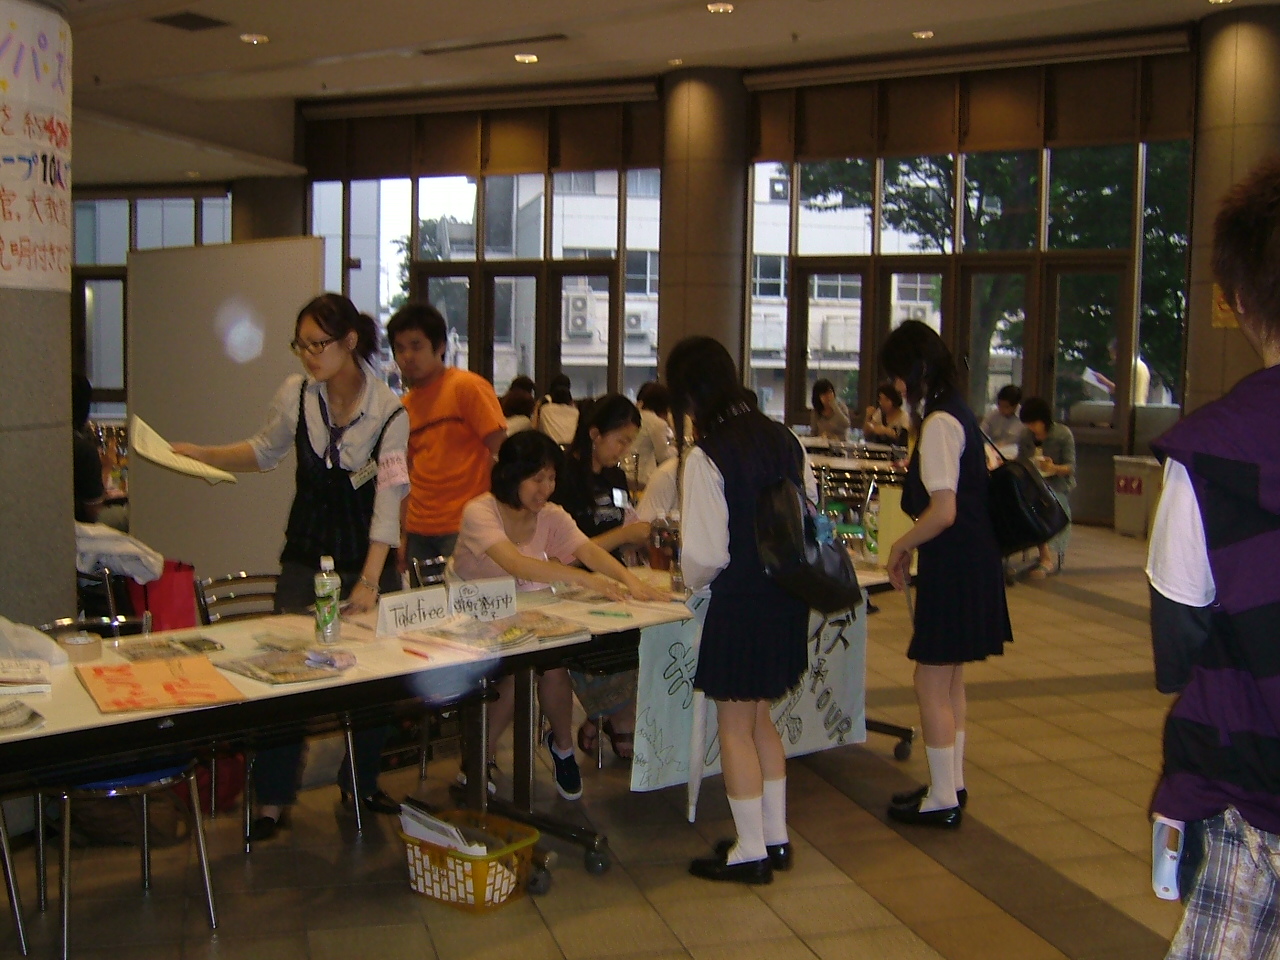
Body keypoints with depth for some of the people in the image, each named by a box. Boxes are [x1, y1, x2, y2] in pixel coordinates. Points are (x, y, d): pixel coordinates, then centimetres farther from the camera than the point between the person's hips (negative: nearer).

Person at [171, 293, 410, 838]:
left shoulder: (389, 412, -14)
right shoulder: (295, 394, -4)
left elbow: (387, 502, -18)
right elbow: (265, 452, 16)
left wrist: (370, 582, -24)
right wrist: (200, 454, 4)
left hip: (367, 555, -2)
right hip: (305, 555, 2)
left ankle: (364, 785, 23)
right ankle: (272, 800, 5)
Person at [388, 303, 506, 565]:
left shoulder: (468, 387, -5)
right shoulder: (406, 405, 11)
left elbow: (502, 452, -9)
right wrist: (404, 536, 11)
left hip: (463, 527, -6)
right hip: (419, 531, 6)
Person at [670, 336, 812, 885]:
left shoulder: (707, 457, -18)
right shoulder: (783, 439, 2)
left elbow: (706, 554, -16)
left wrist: (692, 579, 4)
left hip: (739, 603, -7)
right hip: (788, 595, 7)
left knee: (735, 726, 7)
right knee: (761, 718, 20)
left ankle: (750, 852, 15)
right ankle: (775, 837, 29)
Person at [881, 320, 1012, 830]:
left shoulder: (939, 424, -19)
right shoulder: (959, 415, 11)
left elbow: (943, 511, -25)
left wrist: (902, 545, -9)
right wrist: (912, 545, 15)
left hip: (953, 568, -10)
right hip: (970, 561, 10)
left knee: (931, 684, 0)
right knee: (949, 682, 18)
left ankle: (942, 799, 10)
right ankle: (951, 785, 30)